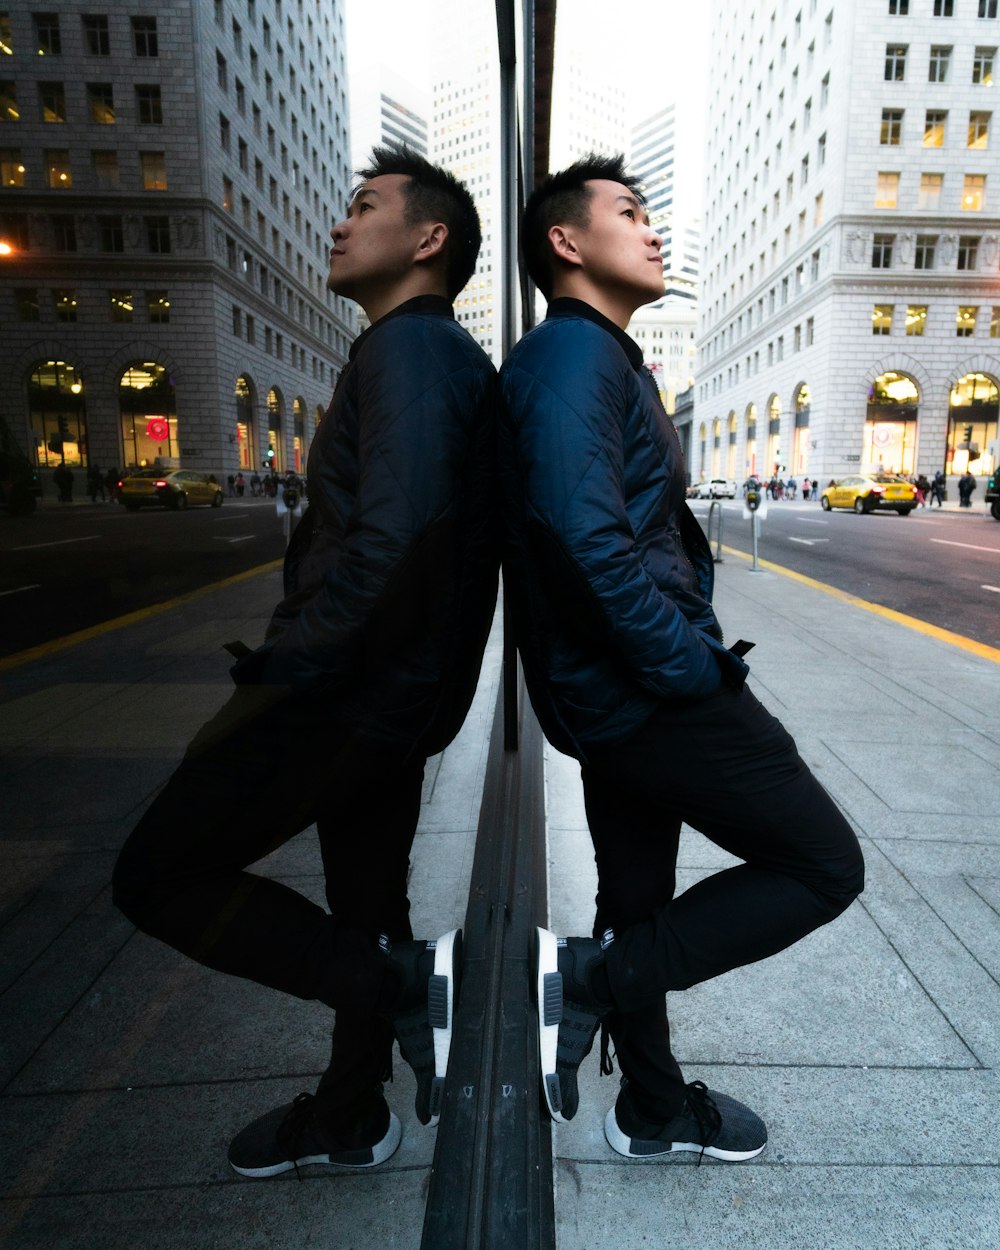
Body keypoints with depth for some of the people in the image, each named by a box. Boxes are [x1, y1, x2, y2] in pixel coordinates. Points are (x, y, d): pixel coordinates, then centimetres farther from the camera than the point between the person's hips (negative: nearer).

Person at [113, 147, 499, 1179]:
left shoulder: (409, 345, -13)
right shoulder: (445, 358, 18)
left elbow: (395, 537, -30)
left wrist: (283, 666, -22)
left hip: (350, 692, -10)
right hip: (387, 688, 10)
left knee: (156, 876, 2)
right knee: (364, 907, 20)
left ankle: (411, 981, 0)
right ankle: (348, 1119, 40)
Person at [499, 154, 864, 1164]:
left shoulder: (600, 358, 20)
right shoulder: (573, 353, -12)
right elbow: (586, 537, -27)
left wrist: (686, 655, 10)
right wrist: (694, 668, -19)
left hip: (620, 688, 10)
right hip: (643, 689, -10)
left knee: (639, 905, 19)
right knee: (824, 863, 1)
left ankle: (655, 1110, 39)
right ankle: (581, 982, 0)